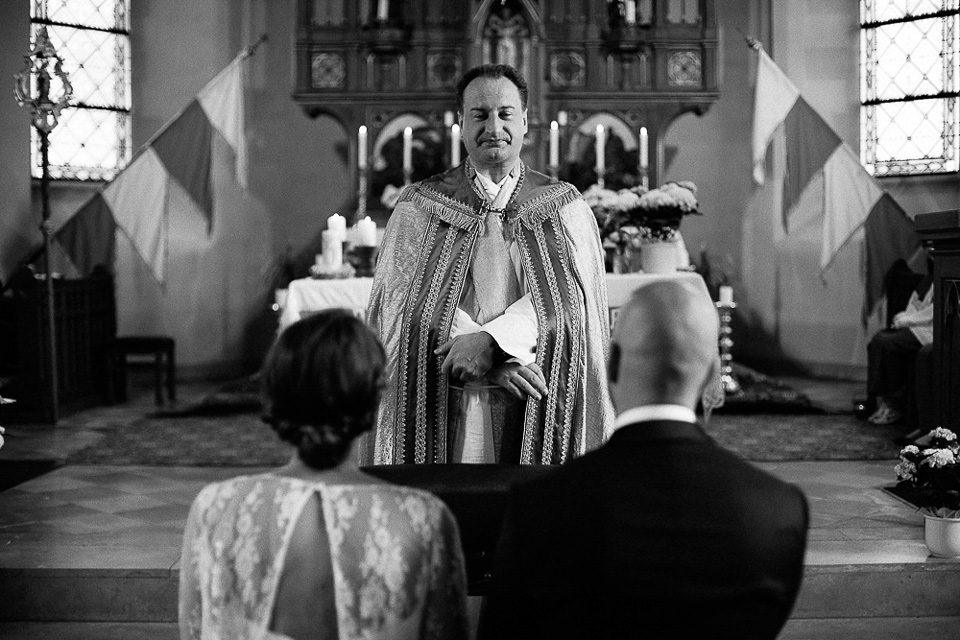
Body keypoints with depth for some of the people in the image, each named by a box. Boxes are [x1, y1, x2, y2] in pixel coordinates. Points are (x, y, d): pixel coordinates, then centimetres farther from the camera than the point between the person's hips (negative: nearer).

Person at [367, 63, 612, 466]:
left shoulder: (565, 208, 6)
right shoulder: (417, 209, 4)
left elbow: (565, 297, -8)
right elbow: (408, 307, -6)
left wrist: (489, 341, -23)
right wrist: (495, 362, -17)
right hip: (446, 414, 0)